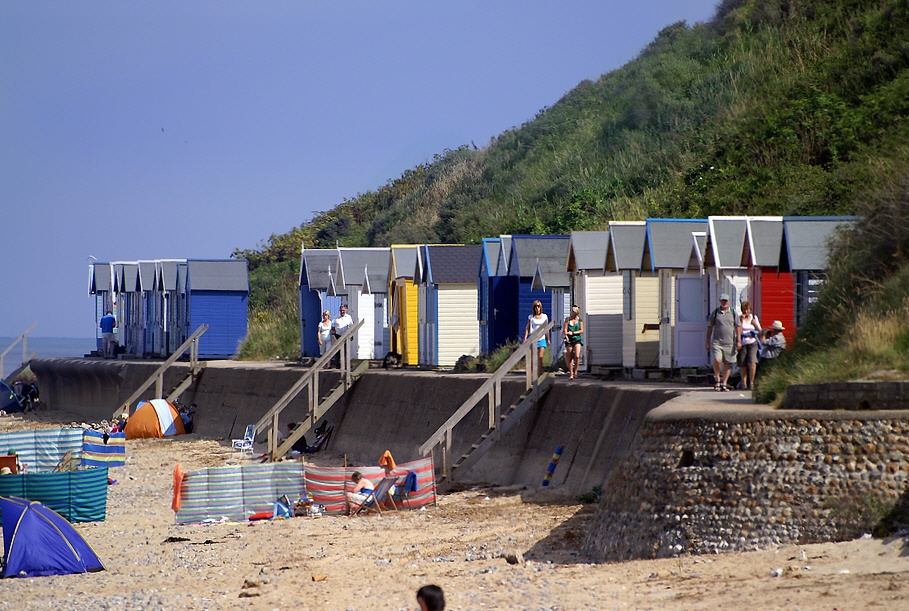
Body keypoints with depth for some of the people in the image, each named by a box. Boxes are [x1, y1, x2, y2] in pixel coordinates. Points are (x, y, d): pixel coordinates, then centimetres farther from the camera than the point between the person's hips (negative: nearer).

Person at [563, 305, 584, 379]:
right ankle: (571, 374, 11)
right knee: (569, 358, 2)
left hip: (577, 340, -1)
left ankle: (575, 371, -1)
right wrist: (566, 336, -18)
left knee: (577, 356, -19)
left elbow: (581, 331, 0)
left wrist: (573, 333, -10)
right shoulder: (568, 320, 6)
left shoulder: (579, 320, 4)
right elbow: (565, 330, 0)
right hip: (570, 340, 1)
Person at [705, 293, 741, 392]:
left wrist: (739, 340, -3)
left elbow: (738, 327, 7)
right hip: (717, 342, -1)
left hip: (729, 343, 1)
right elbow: (710, 328, 9)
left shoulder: (733, 313, 8)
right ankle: (717, 379, 4)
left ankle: (724, 384, 9)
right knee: (717, 360, -18)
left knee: (727, 363, 2)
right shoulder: (715, 313, 7)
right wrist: (708, 342, 5)